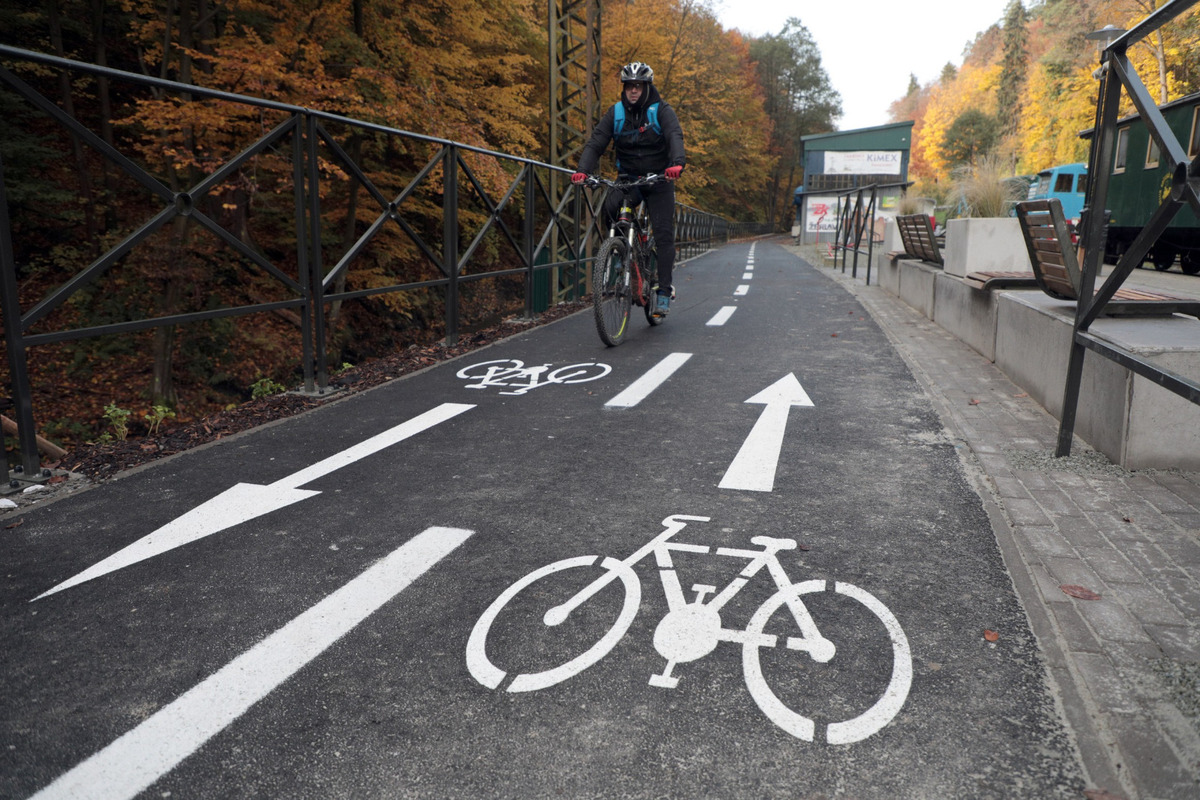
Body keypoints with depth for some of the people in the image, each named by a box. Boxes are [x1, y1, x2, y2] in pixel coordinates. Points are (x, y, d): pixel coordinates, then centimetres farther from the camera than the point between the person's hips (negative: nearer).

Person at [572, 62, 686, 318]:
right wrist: (583, 170, -29)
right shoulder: (615, 113, 0)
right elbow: (595, 143, -10)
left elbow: (675, 137, -24)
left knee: (663, 234, -8)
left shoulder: (661, 111, -7)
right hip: (627, 179, 2)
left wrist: (677, 164, -46)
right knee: (610, 208, -29)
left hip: (658, 180, -2)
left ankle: (664, 291, -2)